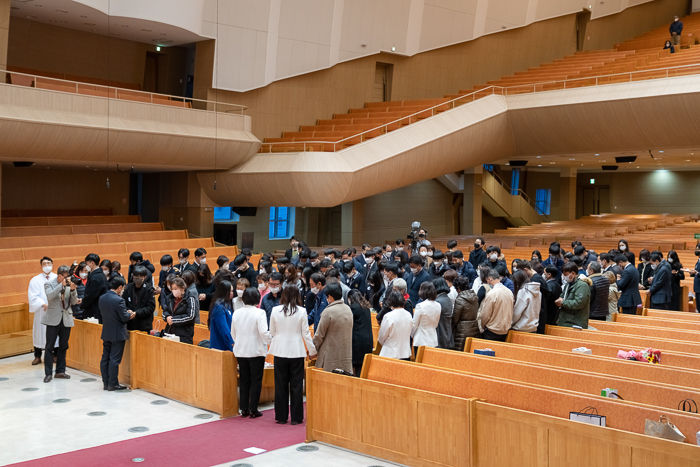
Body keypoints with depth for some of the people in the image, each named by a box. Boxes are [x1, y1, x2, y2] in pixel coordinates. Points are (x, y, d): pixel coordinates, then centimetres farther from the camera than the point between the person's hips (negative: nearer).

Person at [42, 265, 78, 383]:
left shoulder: (69, 284, 6)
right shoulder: (49, 284, -2)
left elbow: (74, 302, 2)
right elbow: (50, 296, -21)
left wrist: (73, 290, -14)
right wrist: (62, 285, -23)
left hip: (66, 319, 3)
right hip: (53, 319, -3)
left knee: (63, 346, 9)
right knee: (50, 347, -2)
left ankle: (60, 371, 18)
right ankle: (48, 373, 2)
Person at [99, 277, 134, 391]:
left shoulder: (102, 298, 3)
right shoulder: (118, 300, -21)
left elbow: (102, 314, 12)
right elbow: (124, 318, -20)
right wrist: (130, 315, 3)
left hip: (106, 333, 7)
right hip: (117, 334, -7)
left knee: (105, 358, 12)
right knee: (114, 359, -2)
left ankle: (105, 383, 17)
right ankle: (112, 384, 3)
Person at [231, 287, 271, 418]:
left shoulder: (236, 313, 3)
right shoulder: (259, 313, -14)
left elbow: (233, 333, 12)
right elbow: (264, 332, -19)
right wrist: (271, 343, -3)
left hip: (240, 351, 5)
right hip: (256, 351, -5)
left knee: (244, 380, 13)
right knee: (256, 380, 4)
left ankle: (244, 409, 15)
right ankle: (253, 410, 5)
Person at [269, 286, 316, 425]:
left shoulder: (275, 310, -2)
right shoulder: (301, 311, -6)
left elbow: (272, 332, 8)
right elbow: (306, 333, -2)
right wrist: (312, 350, 8)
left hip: (280, 350, 1)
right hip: (297, 351, -1)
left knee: (280, 385, 9)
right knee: (296, 385, 6)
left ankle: (281, 417, 15)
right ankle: (296, 417, 10)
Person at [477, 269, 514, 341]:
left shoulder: (491, 294, -19)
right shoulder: (509, 292, 1)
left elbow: (485, 315, -13)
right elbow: (510, 312, 10)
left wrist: (482, 327, 4)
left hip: (492, 331, -6)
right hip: (505, 331, 7)